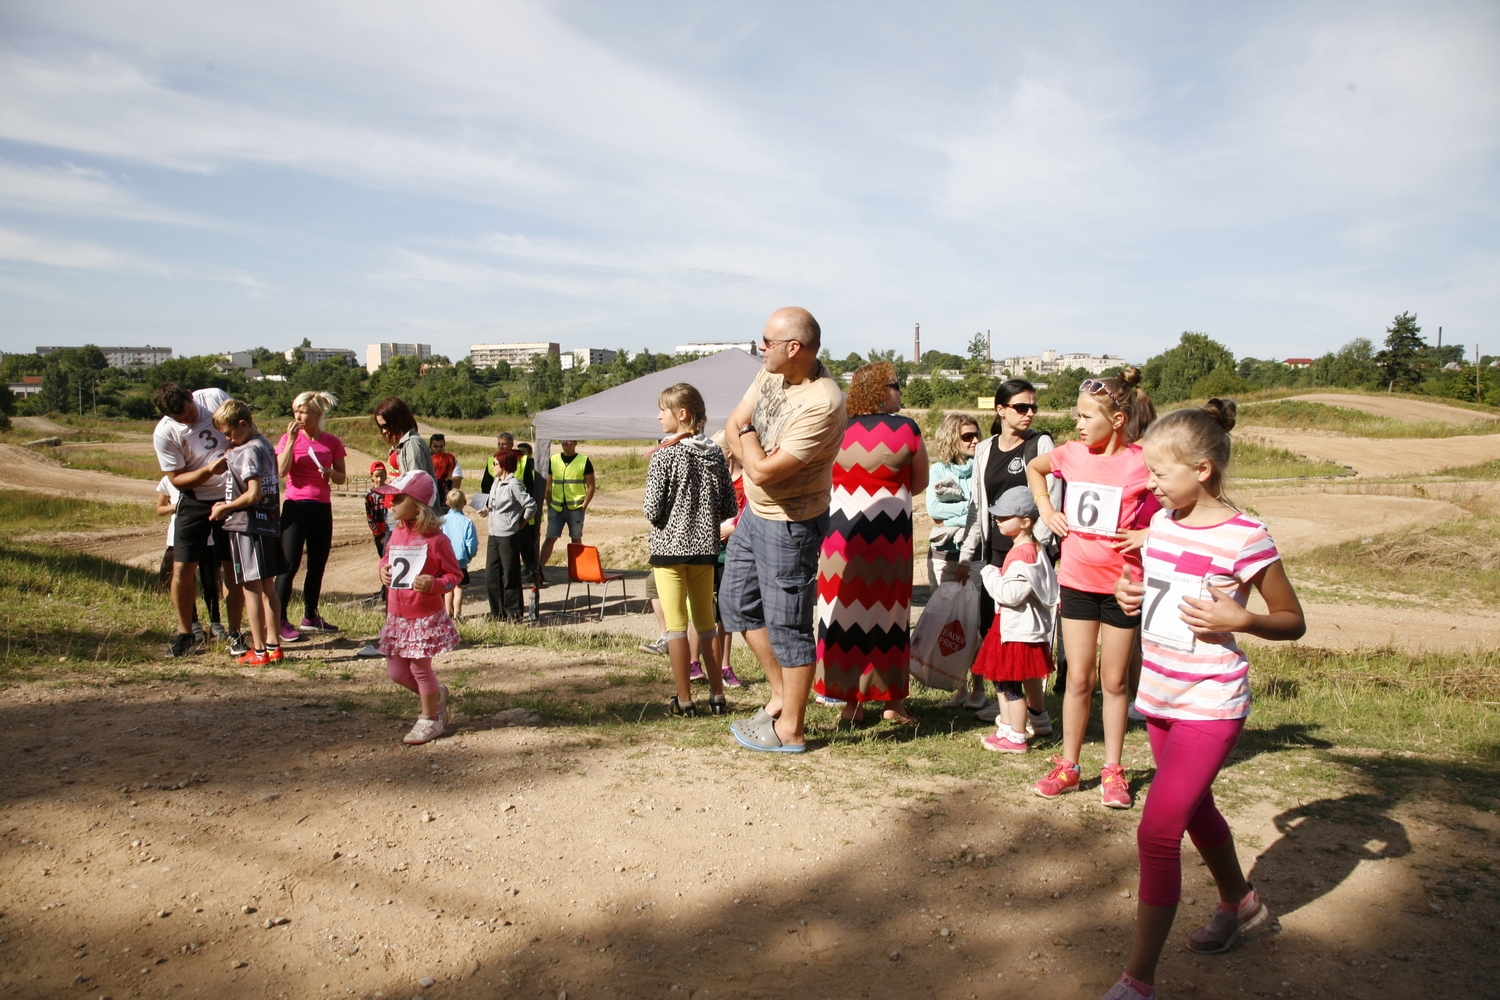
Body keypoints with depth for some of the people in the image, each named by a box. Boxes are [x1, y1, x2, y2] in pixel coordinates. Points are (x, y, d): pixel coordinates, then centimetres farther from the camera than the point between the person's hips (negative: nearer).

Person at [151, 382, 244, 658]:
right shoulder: (164, 434, -15)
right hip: (194, 502, -1)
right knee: (182, 569, -3)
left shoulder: (215, 398, -11)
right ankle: (185, 635, 14)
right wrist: (208, 471, -26)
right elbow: (176, 479, -9)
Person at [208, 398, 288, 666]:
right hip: (269, 523, 9)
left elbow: (254, 494, -21)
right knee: (268, 587, 12)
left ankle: (259, 651, 3)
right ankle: (273, 646, 18)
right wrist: (229, 504, 11)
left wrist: (224, 507, -8)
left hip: (247, 526, -9)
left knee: (252, 588, -2)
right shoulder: (265, 445, 11)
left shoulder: (247, 451, -16)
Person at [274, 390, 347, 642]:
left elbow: (341, 478, 10)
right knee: (289, 565, -7)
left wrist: (330, 473, -11)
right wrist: (291, 439, -15)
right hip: (296, 507, -3)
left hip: (322, 509, 4)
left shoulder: (332, 442, 5)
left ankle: (310, 617, 23)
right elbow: (282, 471, -14)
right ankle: (280, 621, -2)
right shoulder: (289, 438, 0)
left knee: (318, 566, 11)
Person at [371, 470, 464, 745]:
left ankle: (430, 720, 23)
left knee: (420, 667, 4)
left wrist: (434, 584, -28)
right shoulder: (397, 533, 3)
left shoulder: (435, 539, -17)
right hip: (397, 616, 7)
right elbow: (388, 558, 22)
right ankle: (437, 695, 37)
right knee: (395, 670, 12)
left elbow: (454, 574, -11)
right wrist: (384, 569, 0)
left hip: (426, 616, -7)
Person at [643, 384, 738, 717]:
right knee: (707, 623, 14)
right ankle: (717, 697, 19)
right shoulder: (716, 454, 2)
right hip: (705, 549, 5)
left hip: (670, 548, -5)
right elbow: (729, 508, 3)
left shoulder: (664, 456, -12)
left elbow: (653, 511, -14)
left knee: (676, 626, 3)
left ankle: (684, 700, 8)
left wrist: (646, 508, 8)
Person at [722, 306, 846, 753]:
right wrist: (755, 457, -15)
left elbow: (763, 471, -29)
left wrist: (749, 436, -10)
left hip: (789, 526, -10)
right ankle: (780, 693, 33)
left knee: (787, 625, 2)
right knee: (736, 602, 19)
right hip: (755, 511, 10)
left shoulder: (822, 404, -29)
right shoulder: (772, 372, 0)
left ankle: (789, 730, 17)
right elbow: (733, 424, 3)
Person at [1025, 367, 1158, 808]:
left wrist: (1149, 535, -18)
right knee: (1078, 678, 9)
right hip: (1077, 580, 3)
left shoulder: (1142, 462, -14)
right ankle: (1067, 766, 21)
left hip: (1122, 585, -3)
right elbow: (1034, 467, 20)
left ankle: (1112, 771, 24)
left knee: (1114, 681, 10)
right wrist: (1046, 508, 8)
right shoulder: (1072, 454, -1)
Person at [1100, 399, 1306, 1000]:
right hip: (1159, 695, 8)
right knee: (1195, 811, 24)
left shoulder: (1244, 538, -17)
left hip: (1210, 704, -7)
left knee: (1157, 833, -10)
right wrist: (1130, 594, -2)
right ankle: (1239, 903, 51)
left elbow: (1293, 622, -8)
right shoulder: (1162, 522, 2)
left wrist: (1238, 619, -26)